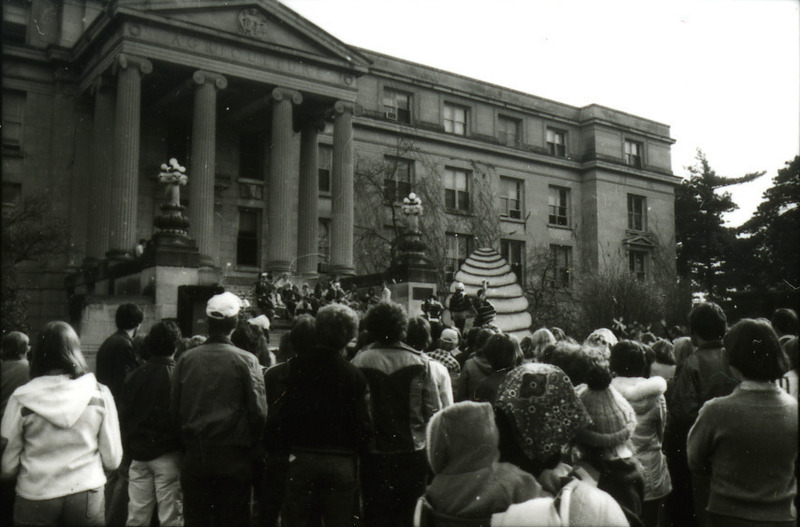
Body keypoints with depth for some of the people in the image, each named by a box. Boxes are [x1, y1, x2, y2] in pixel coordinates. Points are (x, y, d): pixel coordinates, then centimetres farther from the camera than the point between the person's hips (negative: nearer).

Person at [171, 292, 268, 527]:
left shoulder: (186, 359, -1)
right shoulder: (246, 360, -9)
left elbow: (174, 409, 4)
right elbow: (259, 411, -10)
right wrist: (249, 445, 6)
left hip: (194, 457, 2)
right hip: (234, 457, -2)